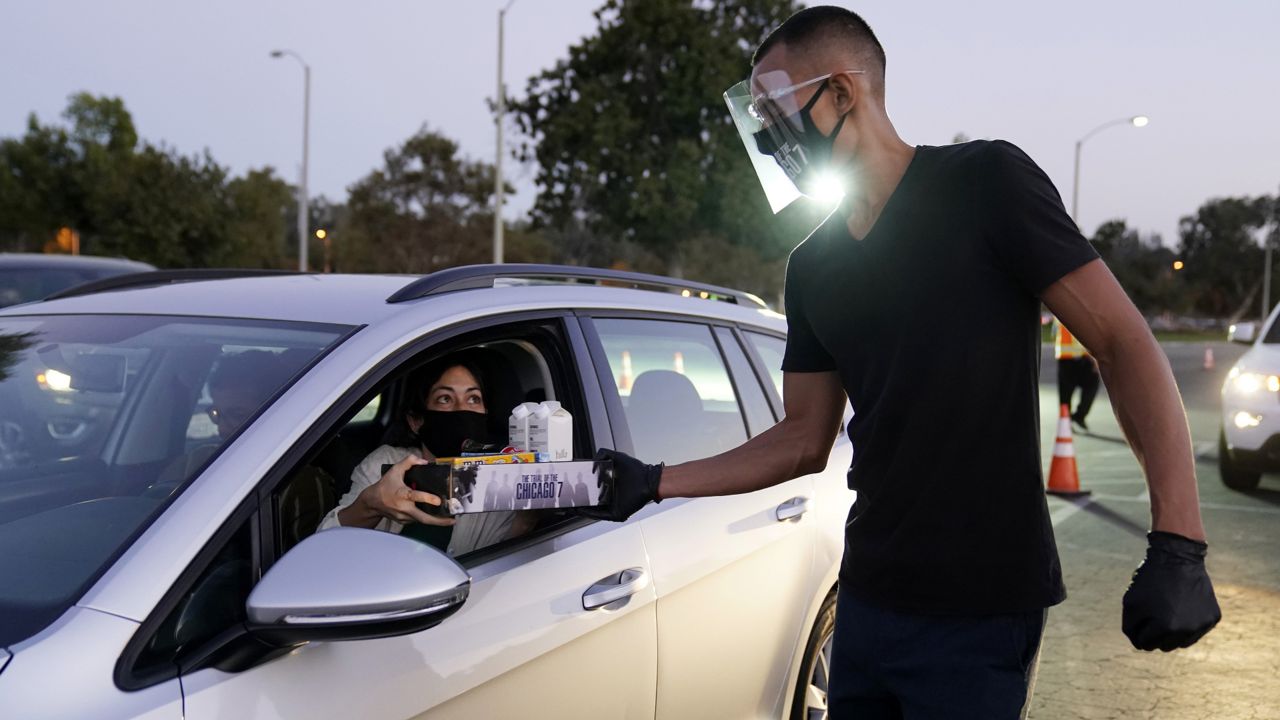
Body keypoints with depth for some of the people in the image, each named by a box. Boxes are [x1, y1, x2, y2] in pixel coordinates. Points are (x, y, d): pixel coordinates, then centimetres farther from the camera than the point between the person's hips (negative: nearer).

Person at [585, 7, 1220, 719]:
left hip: (979, 612, -6)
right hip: (868, 598, 6)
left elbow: (1125, 343, -12)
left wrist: (1179, 546, -21)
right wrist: (654, 482, 8)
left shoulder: (983, 181, -9)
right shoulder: (813, 267, 11)